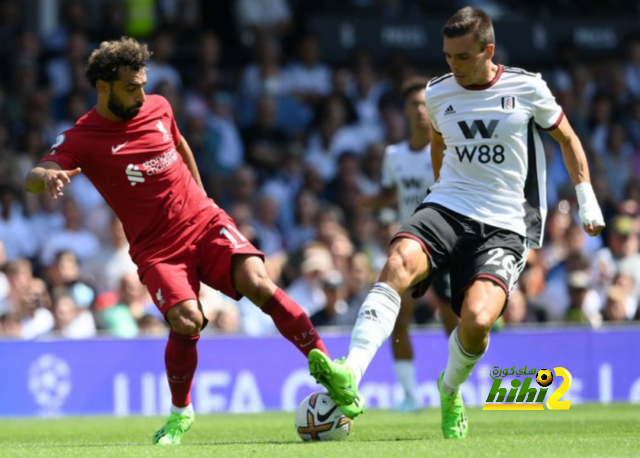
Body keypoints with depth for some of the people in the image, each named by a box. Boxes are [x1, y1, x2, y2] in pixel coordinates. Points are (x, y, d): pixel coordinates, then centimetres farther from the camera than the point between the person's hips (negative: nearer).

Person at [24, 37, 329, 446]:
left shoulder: (158, 108, 6)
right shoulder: (82, 138, -8)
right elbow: (33, 177, -21)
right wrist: (47, 176, -45)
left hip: (205, 223, 3)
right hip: (157, 248, -3)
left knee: (258, 284, -22)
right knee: (186, 321, -24)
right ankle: (180, 412, 1)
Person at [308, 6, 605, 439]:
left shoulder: (527, 88, -1)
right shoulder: (438, 94, 8)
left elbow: (567, 137, 14)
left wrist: (587, 197, 11)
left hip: (504, 227, -2)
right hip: (447, 208, 2)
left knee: (477, 321, -25)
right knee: (400, 262, -32)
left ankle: (450, 391, 11)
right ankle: (349, 378, -46)